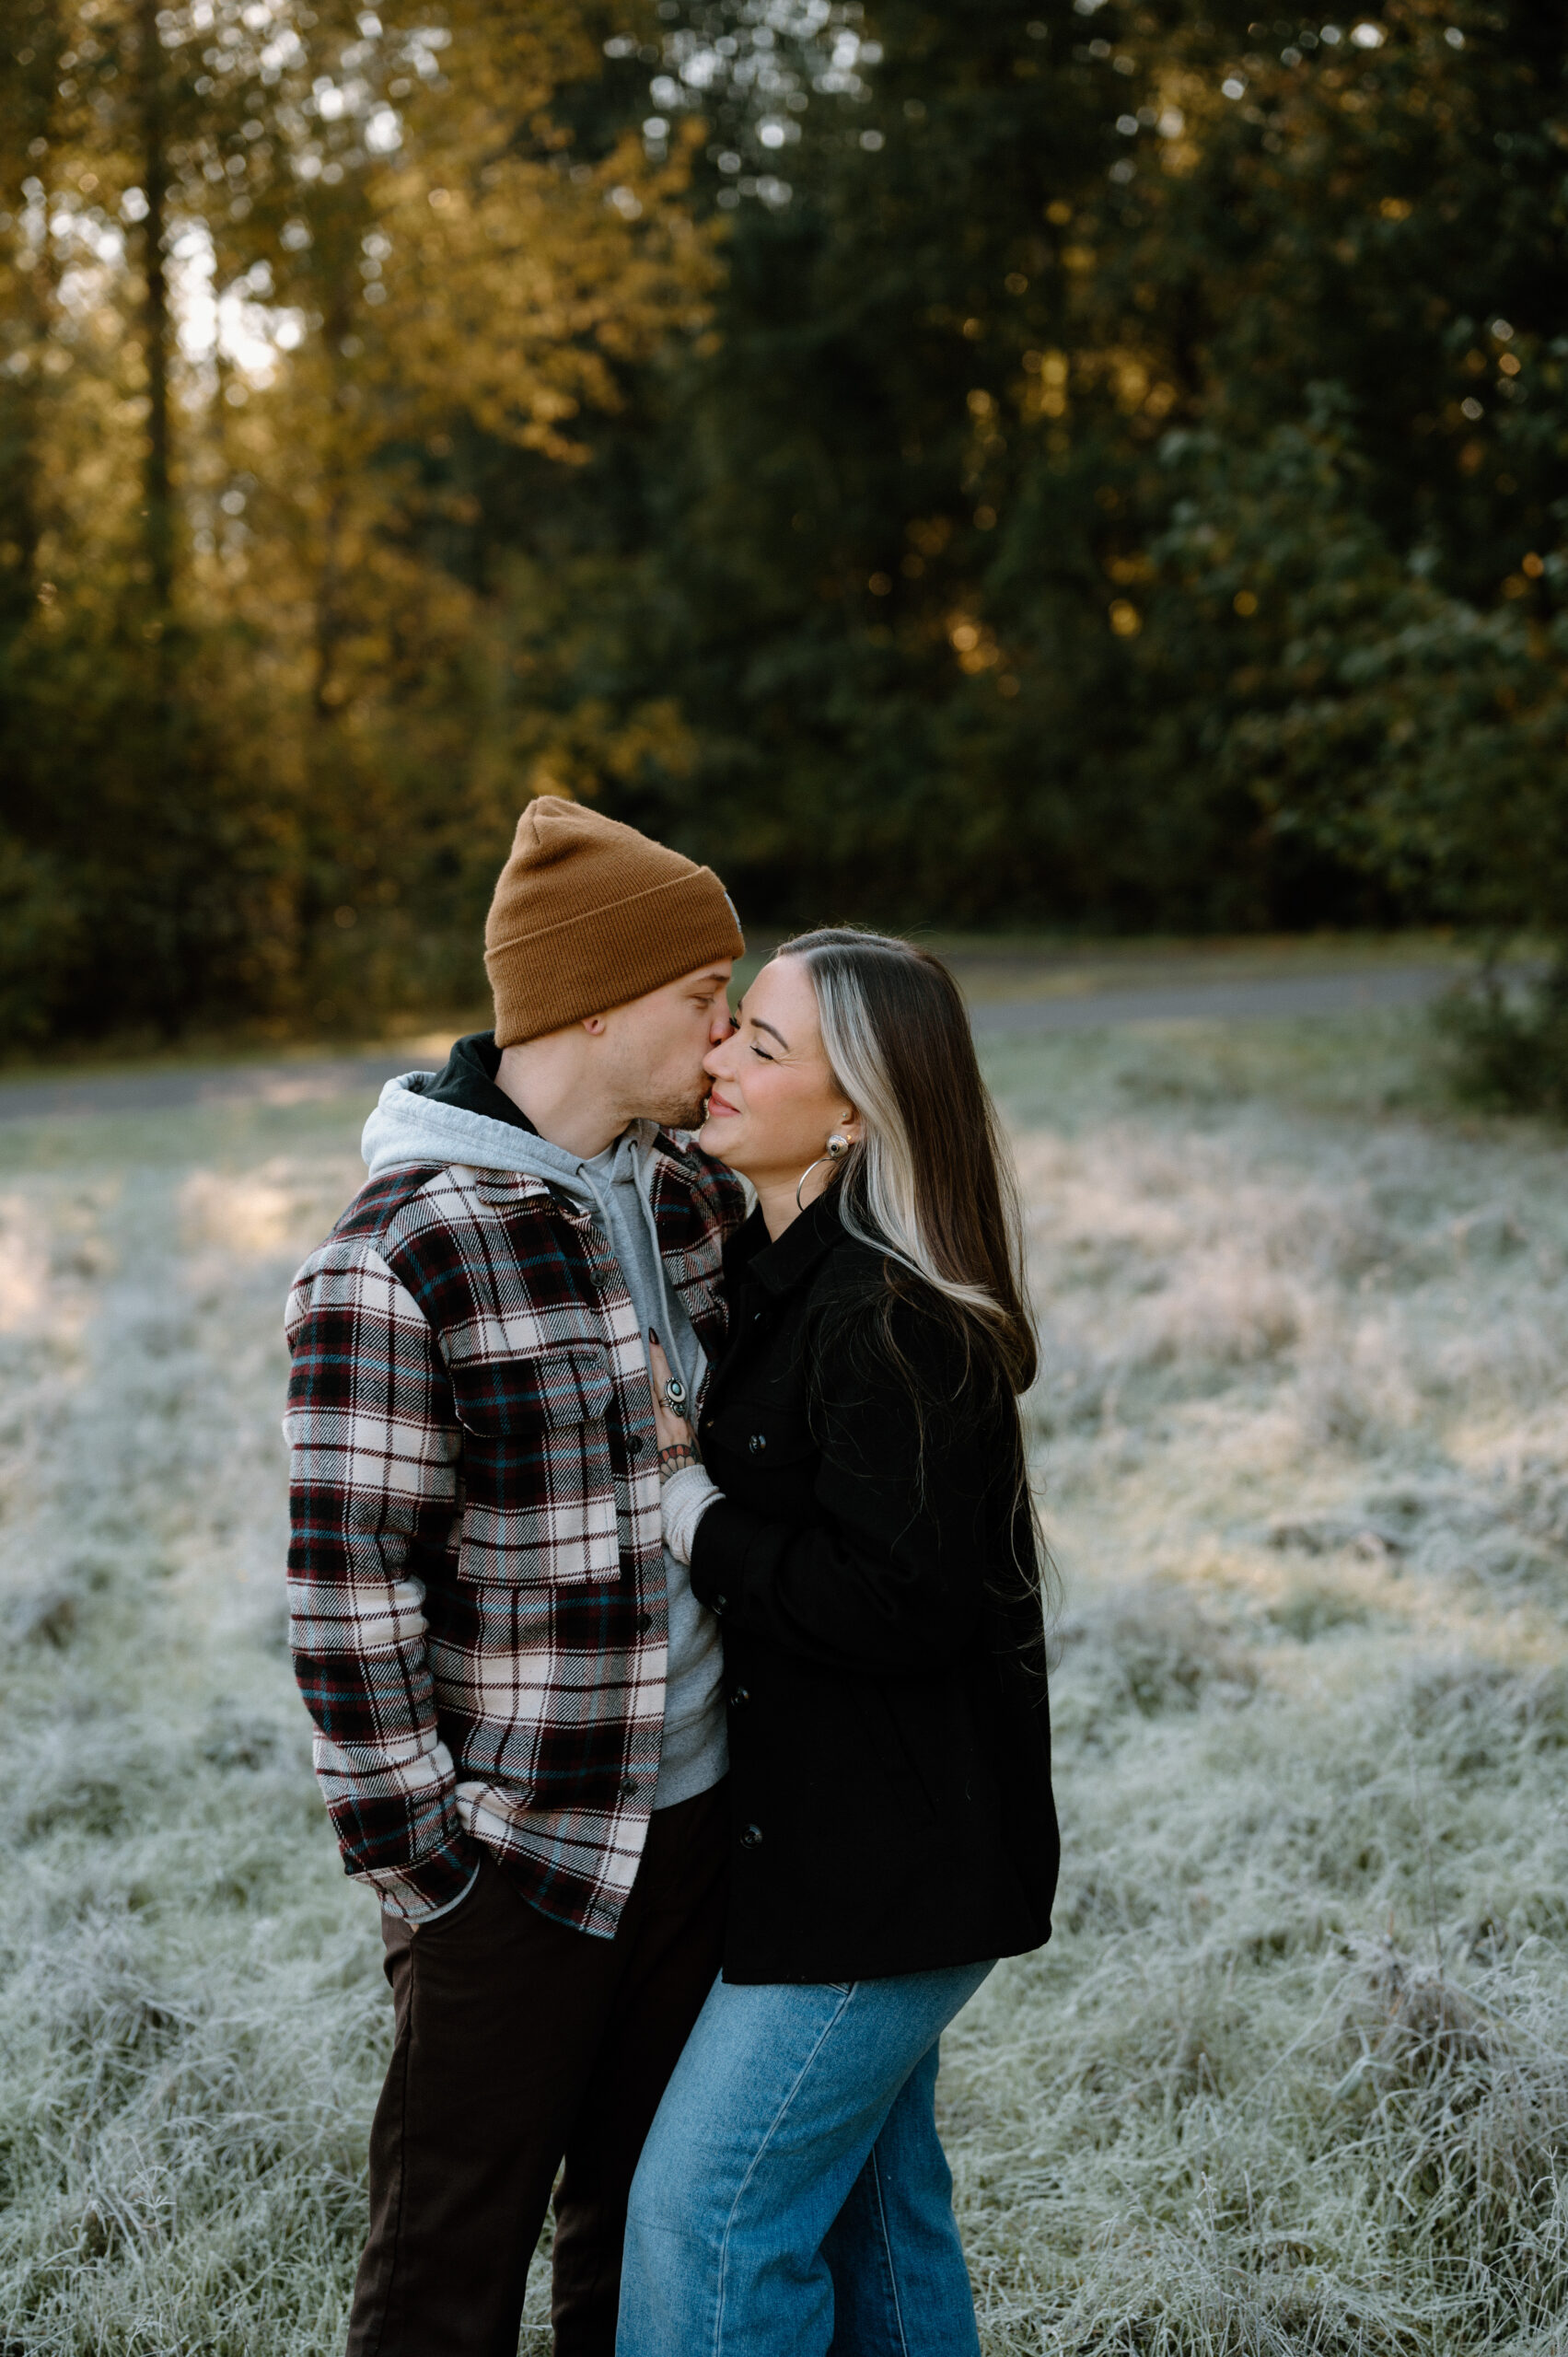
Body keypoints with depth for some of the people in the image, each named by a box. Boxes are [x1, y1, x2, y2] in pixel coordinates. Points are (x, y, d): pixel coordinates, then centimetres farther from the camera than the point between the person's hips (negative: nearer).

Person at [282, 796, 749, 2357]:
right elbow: (344, 1597, -17)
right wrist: (415, 1870, -14)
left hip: (697, 1818, 7)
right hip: (517, 1855, -7)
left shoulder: (693, 1198, 5)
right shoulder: (395, 1261, -18)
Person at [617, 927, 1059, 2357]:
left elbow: (899, 1602, -26)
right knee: (865, 2189, 21)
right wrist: (682, 1452, -5)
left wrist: (687, 1519, -17)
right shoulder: (772, 1272, 8)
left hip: (892, 1854, -10)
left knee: (707, 2208, -5)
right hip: (830, 1825, 10)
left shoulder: (891, 1323, -23)